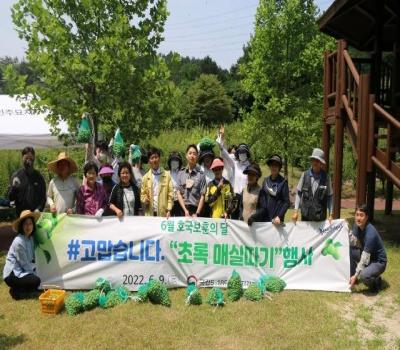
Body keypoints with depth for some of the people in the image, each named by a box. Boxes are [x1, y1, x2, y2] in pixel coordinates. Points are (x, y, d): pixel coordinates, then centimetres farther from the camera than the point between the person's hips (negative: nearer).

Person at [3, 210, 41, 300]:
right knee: (36, 281, -22)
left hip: (20, 271, 9)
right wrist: (35, 272, -5)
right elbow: (25, 264, -16)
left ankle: (18, 289, 13)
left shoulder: (30, 238, 2)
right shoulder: (19, 242, -22)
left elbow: (31, 258, 13)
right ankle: (16, 291, -2)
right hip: (12, 274, -9)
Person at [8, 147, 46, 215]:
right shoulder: (16, 175, 1)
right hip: (21, 214, 0)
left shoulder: (38, 176, 2)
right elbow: (11, 198, 1)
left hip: (36, 214, 0)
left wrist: (39, 209, -13)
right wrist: (14, 187, -17)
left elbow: (43, 197, 2)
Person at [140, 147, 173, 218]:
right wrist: (145, 199, -10)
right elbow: (142, 194, 12)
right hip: (150, 213, 1)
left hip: (163, 213, -1)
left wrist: (169, 210, -9)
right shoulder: (145, 177, 9)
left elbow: (170, 194, 1)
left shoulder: (167, 175, 4)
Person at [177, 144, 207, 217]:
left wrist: (197, 213, -11)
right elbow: (179, 194, 5)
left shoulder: (201, 174, 0)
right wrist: (185, 211, -6)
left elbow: (202, 196, -3)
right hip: (183, 209, 2)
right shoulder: (181, 173, 7)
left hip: (196, 209, -2)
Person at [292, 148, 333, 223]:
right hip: (305, 215, 1)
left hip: (320, 216, -1)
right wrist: (296, 211, 0)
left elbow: (329, 196, 2)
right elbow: (298, 193, 5)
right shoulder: (305, 175, -1)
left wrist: (330, 215, 0)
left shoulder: (326, 177, -3)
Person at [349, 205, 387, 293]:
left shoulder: (371, 233, -30)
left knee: (363, 276, -34)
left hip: (378, 261, -8)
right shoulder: (356, 226, -7)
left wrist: (356, 275, -27)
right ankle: (351, 276, 6)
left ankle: (376, 281, 1)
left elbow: (365, 258, -29)